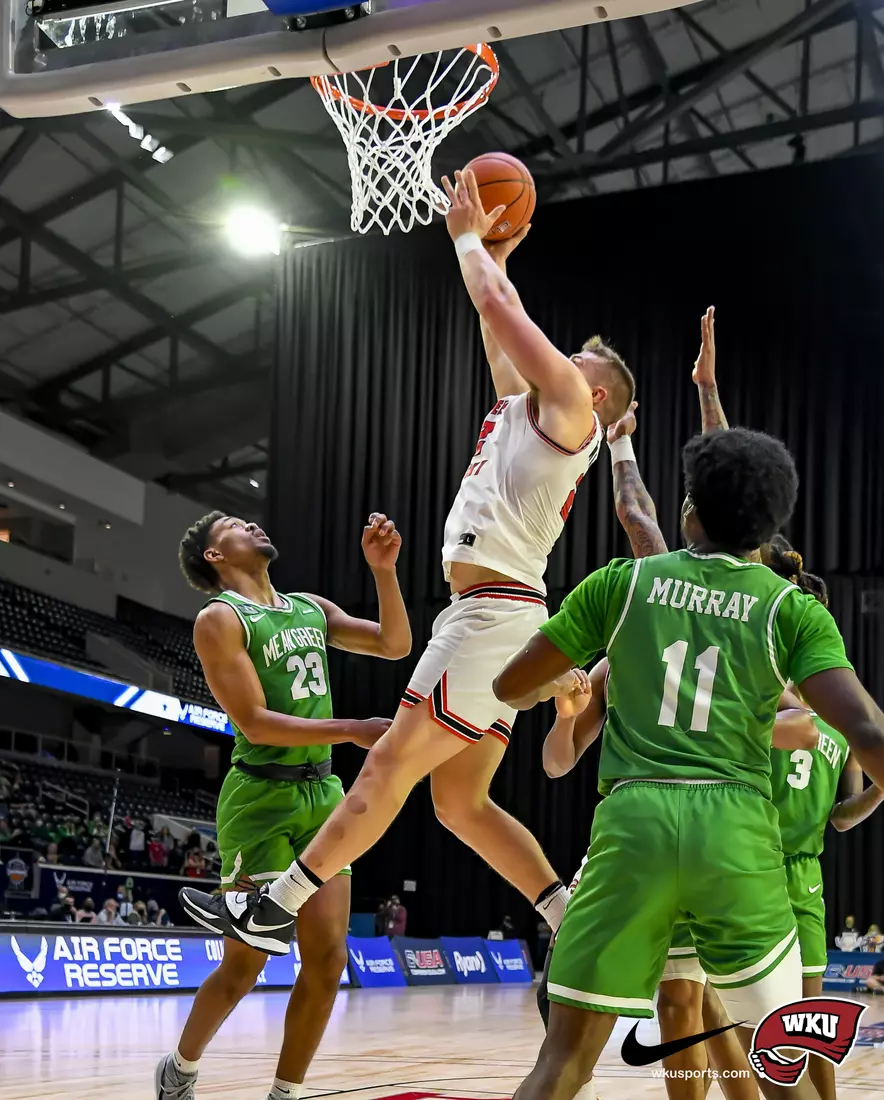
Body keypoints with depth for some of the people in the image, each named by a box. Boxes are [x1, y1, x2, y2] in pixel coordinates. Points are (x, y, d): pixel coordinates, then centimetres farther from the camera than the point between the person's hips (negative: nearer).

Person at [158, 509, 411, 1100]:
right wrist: (350, 731, -22)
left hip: (323, 794, 6)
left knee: (328, 958, 0)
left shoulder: (311, 608, 14)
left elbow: (395, 645, 14)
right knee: (245, 963, -2)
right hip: (261, 800, -6)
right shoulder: (220, 619, -7)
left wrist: (383, 569, 0)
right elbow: (255, 722, -16)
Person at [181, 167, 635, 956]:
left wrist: (467, 238, 11)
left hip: (495, 614, -10)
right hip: (486, 616, 10)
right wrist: (493, 247, 38)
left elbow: (500, 308, -2)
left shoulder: (569, 407, 0)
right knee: (462, 801, 7)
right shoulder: (525, 408, 24)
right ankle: (573, 921, 8)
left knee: (394, 760, -10)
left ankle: (278, 907, -9)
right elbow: (503, 329, 36)